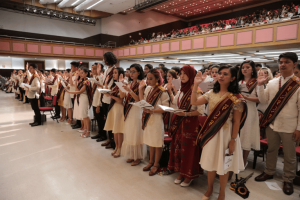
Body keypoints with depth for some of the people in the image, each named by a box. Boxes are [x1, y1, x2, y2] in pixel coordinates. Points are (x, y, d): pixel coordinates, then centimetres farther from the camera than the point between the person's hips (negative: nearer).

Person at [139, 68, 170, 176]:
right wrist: (140, 89, 2)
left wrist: (153, 110, -26)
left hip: (157, 119, -6)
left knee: (157, 143, 7)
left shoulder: (162, 92, -15)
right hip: (148, 118, 7)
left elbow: (166, 108, -17)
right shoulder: (148, 88, 6)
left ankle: (156, 164, 25)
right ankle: (151, 162, 36)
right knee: (150, 141, 19)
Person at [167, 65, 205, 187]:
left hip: (190, 124, -7)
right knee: (178, 147, 12)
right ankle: (181, 173, 30)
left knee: (189, 149, 4)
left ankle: (189, 176, 23)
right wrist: (170, 92, 13)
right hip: (179, 123, 7)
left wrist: (185, 114, -22)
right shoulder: (181, 90, 10)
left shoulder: (196, 91, -15)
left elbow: (201, 110, -16)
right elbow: (176, 103, 17)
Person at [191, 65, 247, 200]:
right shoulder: (212, 93, 3)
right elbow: (194, 102, -4)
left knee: (223, 164, 11)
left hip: (225, 134, -4)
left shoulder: (236, 98, -11)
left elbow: (236, 122, -10)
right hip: (211, 132, 4)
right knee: (210, 162, 16)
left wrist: (233, 140, -12)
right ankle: (209, 189, 39)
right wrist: (196, 85, -11)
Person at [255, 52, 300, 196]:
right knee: (271, 150, 19)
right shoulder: (272, 83, 3)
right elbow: (263, 100, 5)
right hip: (271, 124, 4)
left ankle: (288, 180, 30)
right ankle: (269, 172, 37)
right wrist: (260, 85, -7)